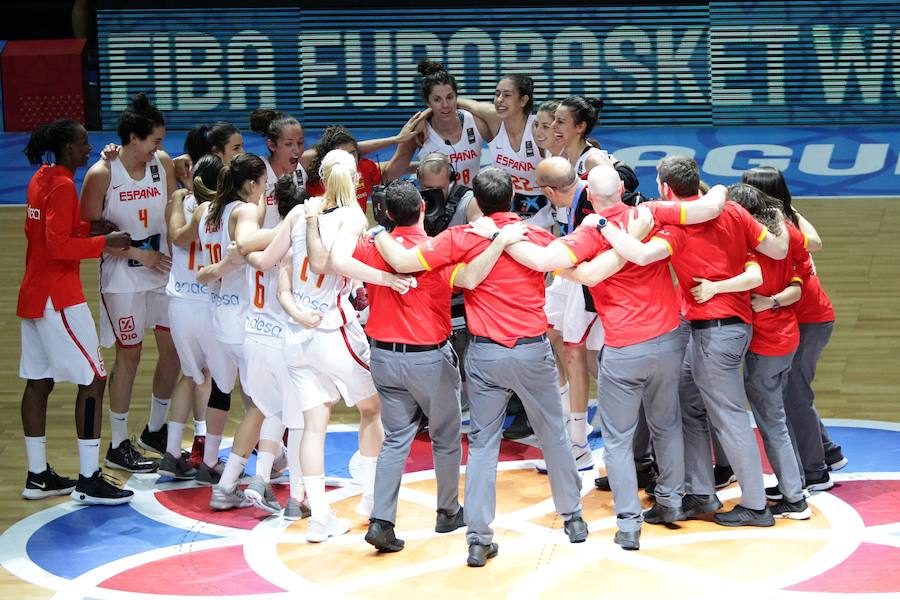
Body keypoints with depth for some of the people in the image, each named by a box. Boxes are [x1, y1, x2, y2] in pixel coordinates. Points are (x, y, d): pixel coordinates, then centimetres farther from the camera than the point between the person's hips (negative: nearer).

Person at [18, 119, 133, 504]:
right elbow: (59, 245, -22)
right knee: (92, 379, -7)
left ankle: (38, 476, 15)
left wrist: (88, 229, 10)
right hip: (59, 298, -10)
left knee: (38, 382, 11)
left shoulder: (41, 179, 12)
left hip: (34, 295, 10)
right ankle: (88, 481, -8)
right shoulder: (62, 185, -16)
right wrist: (104, 242, -15)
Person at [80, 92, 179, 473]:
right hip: (123, 277, -5)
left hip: (163, 270, 5)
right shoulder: (102, 174, -15)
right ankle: (118, 446, 12)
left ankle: (155, 431, 28)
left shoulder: (163, 164, 0)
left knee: (174, 349, 8)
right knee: (129, 355, 1)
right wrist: (137, 253, -16)